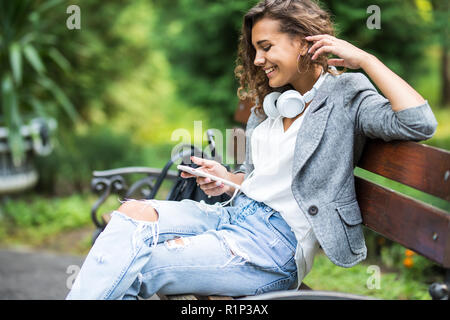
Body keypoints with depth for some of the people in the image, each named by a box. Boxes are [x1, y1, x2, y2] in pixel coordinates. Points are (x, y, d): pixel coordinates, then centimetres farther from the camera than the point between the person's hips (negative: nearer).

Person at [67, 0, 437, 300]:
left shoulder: (346, 96, -5)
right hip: (235, 213, 8)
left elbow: (420, 123, -22)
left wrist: (365, 59, -17)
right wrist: (228, 179, 3)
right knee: (134, 211, -16)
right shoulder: (270, 102, 18)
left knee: (135, 266, -19)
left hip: (277, 243, -8)